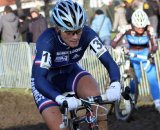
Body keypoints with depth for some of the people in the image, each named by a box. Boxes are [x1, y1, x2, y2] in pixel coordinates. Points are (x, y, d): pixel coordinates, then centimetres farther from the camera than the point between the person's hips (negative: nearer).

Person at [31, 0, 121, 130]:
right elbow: (39, 79, -41)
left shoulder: (87, 34, -24)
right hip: (47, 81, -3)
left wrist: (115, 85, -49)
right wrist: (60, 99, -58)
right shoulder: (47, 41, -34)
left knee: (95, 95, -29)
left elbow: (109, 62, -28)